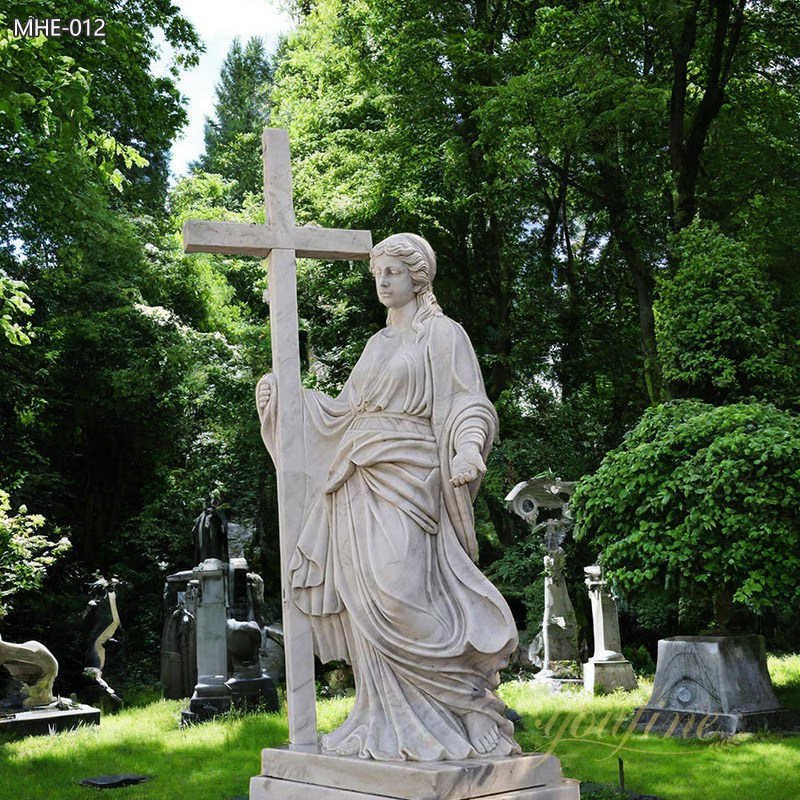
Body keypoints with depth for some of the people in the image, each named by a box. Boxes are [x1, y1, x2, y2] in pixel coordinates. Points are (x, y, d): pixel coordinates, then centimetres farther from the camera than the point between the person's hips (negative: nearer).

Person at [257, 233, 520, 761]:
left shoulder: (442, 335, 2)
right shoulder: (378, 344, 22)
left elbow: (469, 404, -7)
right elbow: (345, 410, 24)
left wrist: (468, 447, -27)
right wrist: (284, 397, 17)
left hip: (405, 477, -7)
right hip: (361, 482, 7)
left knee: (397, 591, -18)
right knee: (367, 601, 1)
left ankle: (461, 707, -4)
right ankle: (390, 723, 7)